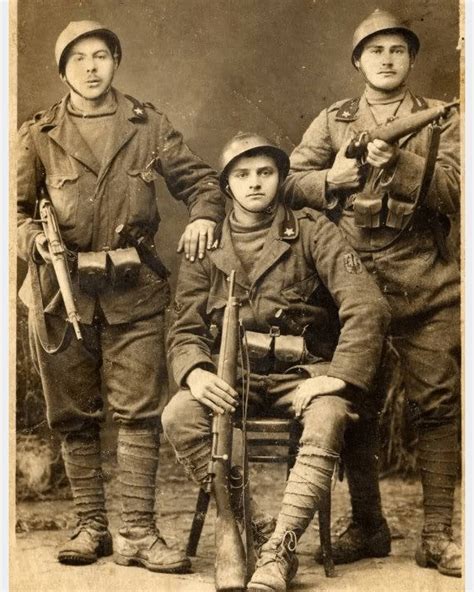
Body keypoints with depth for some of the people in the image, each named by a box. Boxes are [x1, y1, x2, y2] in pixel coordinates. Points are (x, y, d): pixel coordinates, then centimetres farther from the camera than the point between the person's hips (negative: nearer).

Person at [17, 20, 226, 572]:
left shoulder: (147, 124, 8)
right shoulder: (38, 134, 6)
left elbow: (199, 179, 13)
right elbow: (16, 208, 9)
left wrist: (203, 215, -9)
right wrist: (34, 239, -13)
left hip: (133, 289, 0)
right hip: (62, 291, 0)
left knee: (139, 411, -2)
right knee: (74, 416, 7)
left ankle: (137, 531, 6)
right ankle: (90, 526, 19)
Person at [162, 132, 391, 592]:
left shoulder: (312, 232, 2)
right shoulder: (206, 249, 10)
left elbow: (367, 308, -9)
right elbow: (184, 331, 5)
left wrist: (335, 377, -20)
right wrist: (195, 373, -19)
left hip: (301, 373, -2)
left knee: (328, 417, -35)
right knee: (178, 415, -28)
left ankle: (279, 551, -30)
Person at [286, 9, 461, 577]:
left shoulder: (441, 120, 10)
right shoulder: (332, 120, 15)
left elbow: (456, 190, -4)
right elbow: (292, 182, 9)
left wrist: (398, 164, -18)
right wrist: (334, 177, -10)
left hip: (426, 286, -1)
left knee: (436, 404, -2)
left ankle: (436, 534, 7)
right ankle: (366, 526, 18)